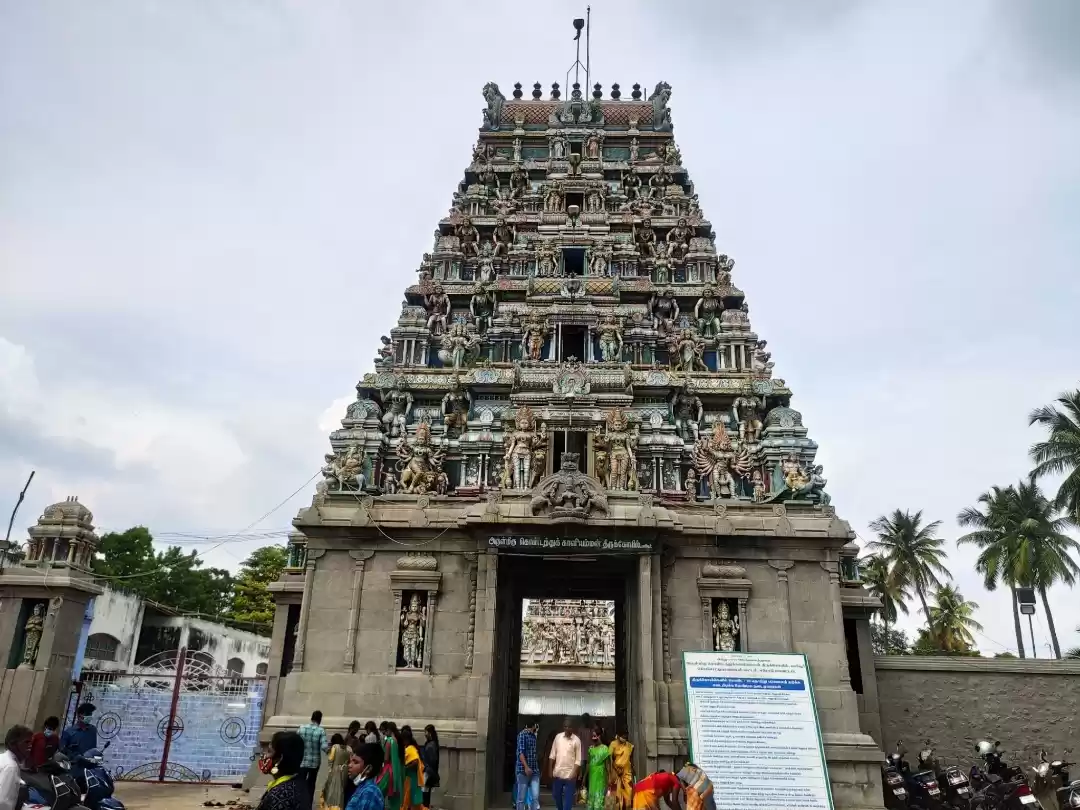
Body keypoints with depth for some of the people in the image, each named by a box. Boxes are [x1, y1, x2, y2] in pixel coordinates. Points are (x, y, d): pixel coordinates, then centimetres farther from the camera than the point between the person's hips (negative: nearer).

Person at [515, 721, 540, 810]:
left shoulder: (534, 736, 16)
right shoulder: (522, 734, -7)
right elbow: (520, 752, -14)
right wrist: (526, 767, -22)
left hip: (534, 770, 7)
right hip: (523, 770, -7)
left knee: (535, 797, -2)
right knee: (522, 797, 0)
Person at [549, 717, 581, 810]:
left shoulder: (576, 740, -8)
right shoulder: (558, 737, 1)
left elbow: (578, 759, -8)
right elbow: (553, 755, 7)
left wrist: (574, 774, -16)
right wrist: (551, 770, 4)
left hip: (570, 774, -4)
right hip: (557, 773, 4)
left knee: (568, 798, -1)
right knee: (556, 795, 16)